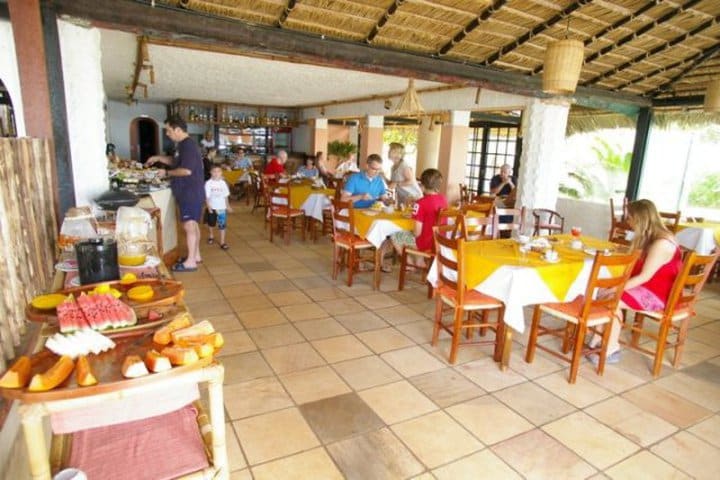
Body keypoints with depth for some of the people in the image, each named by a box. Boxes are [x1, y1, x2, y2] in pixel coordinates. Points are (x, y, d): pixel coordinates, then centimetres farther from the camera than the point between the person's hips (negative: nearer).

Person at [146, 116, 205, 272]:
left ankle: (190, 262, -3)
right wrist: (158, 158, 20)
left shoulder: (188, 145, -18)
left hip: (191, 193, -10)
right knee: (193, 224, 15)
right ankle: (196, 255, 25)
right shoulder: (182, 144, 14)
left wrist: (167, 173, -13)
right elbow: (176, 162, 30)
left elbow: (186, 170, -25)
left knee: (189, 225, -8)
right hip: (188, 192, 10)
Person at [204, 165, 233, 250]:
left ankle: (222, 242, 2)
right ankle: (211, 236, 45)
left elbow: (225, 196, 6)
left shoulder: (223, 183, -2)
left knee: (222, 225, -3)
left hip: (222, 207, 1)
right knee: (211, 223, 19)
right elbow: (207, 196, -9)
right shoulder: (208, 183, -10)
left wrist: (228, 206, 9)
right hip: (212, 207, -1)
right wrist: (209, 206, -16)